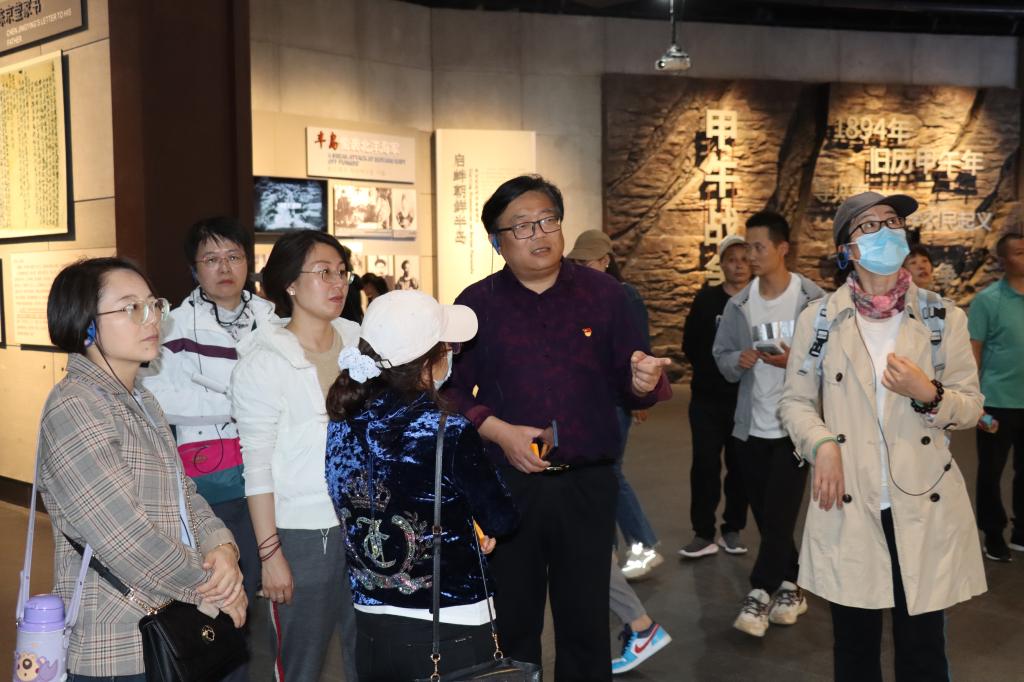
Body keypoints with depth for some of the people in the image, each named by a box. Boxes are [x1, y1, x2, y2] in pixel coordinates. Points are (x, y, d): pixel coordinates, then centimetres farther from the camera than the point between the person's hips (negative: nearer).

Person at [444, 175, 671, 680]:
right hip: (507, 486, 0)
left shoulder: (603, 294, 2)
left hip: (589, 485, 1)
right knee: (512, 622, 14)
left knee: (586, 620, 13)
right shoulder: (476, 304, 0)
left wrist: (643, 383, -19)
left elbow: (627, 387, 3)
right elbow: (451, 393, -1)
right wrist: (498, 430, -15)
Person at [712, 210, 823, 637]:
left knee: (780, 514, -5)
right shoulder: (739, 304, 4)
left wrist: (794, 361, -22)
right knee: (766, 516, 12)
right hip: (751, 426, 5)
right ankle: (790, 586, 28)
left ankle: (760, 593, 4)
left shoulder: (813, 299, -8)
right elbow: (721, 355, 8)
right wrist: (737, 361, -13)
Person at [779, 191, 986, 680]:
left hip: (925, 506, 0)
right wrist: (821, 444, -14)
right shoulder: (819, 319, 1)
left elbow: (971, 405, 5)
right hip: (848, 507, 0)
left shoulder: (943, 317, 2)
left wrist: (928, 395, -16)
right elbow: (795, 400, 5)